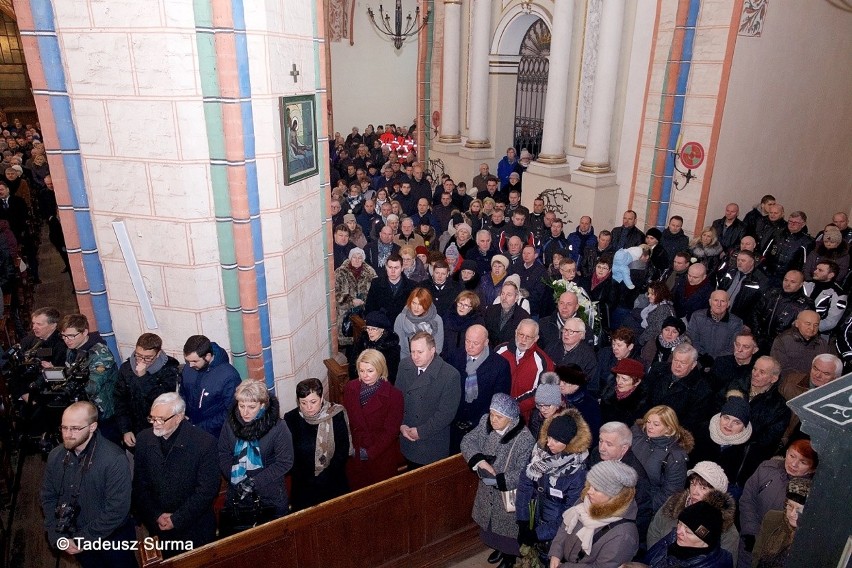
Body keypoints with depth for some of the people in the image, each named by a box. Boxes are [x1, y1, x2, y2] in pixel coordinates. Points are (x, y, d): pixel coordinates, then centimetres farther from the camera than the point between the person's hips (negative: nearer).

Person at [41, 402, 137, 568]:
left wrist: (84, 539, -20)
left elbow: (117, 509, -25)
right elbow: (48, 498, 2)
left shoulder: (114, 459, -27)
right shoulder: (56, 456, -8)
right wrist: (57, 537, -6)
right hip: (75, 542, 5)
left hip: (113, 539, -5)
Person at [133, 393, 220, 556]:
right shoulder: (144, 439, -6)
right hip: (158, 528, 3)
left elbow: (207, 489, -16)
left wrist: (177, 519, -14)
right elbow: (139, 485, 2)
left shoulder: (205, 442, -20)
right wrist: (156, 515, -7)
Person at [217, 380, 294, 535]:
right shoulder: (230, 423, -5)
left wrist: (254, 482, -18)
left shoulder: (278, 427, -17)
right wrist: (236, 481, -14)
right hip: (236, 497, 3)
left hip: (270, 499, -3)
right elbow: (223, 455, 0)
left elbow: (285, 462, -15)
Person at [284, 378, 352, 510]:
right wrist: (306, 478, -13)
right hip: (303, 485, 1)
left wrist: (325, 476, -15)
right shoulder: (291, 419, -6)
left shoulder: (336, 415, -10)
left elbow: (343, 449, -9)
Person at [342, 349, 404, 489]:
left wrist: (370, 453, -16)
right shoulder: (350, 388, -4)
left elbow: (391, 431, -14)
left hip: (382, 458, -3)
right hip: (354, 456, 3)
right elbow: (346, 420, 2)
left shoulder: (394, 395, -16)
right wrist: (350, 448, -6)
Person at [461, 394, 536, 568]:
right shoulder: (486, 422, -14)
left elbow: (523, 473, -26)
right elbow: (468, 441, -13)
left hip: (509, 493, -5)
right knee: (490, 521, 27)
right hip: (487, 490, 5)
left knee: (508, 527, 18)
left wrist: (497, 480, -30)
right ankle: (499, 548, 55)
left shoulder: (525, 438, -29)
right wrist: (480, 461, -28)